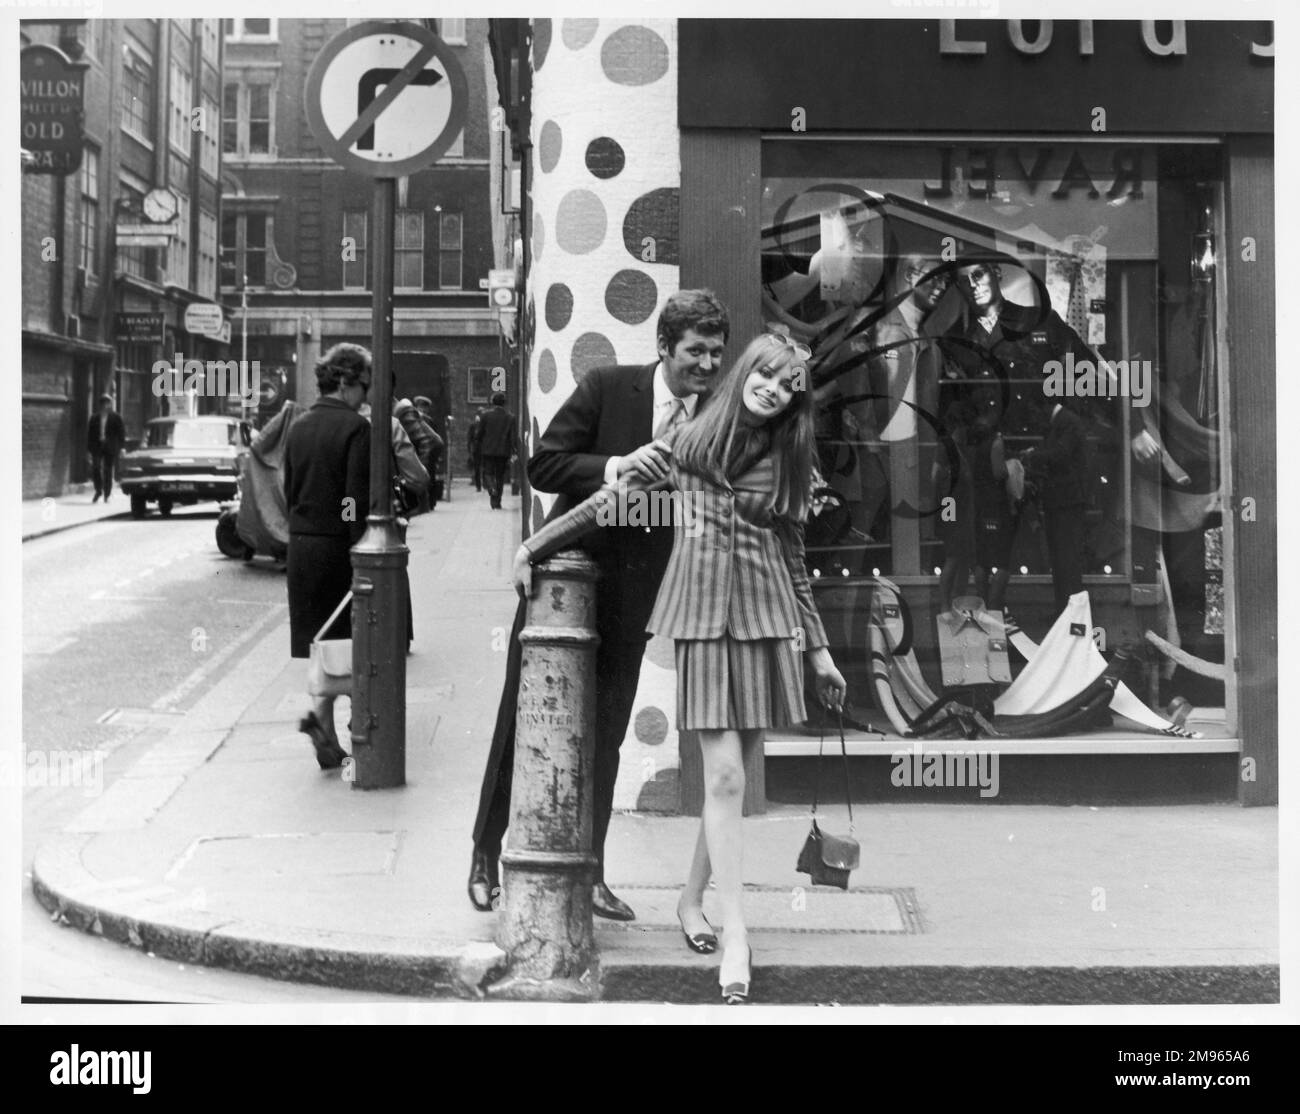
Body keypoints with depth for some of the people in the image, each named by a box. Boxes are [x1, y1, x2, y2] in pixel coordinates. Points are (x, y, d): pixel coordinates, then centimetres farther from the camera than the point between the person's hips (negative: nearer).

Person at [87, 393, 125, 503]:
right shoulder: (94, 417, 10)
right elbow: (89, 433, 11)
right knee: (95, 468, -12)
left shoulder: (116, 417, 4)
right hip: (97, 446, 1)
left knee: (108, 471, 2)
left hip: (110, 448, -1)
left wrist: (120, 448, -2)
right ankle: (98, 491, 5)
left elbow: (121, 432, 5)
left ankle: (106, 495, 11)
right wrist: (89, 448, 5)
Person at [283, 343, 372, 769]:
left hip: (301, 544, 6)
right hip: (338, 543, -6)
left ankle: (329, 743, 15)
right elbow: (357, 498, -18)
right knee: (347, 637, 6)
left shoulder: (299, 426, 9)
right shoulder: (354, 427, -12)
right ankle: (320, 710, -15)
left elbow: (289, 490, 13)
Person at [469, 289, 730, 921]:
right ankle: (486, 857, 23)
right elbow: (542, 465, -11)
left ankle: (588, 874, 20)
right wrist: (615, 466, -24)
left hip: (631, 591, 2)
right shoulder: (606, 389, -10)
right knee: (522, 721, 7)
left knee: (604, 736, 8)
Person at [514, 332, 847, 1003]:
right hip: (705, 614, -3)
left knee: (732, 775, 4)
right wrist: (533, 546, 10)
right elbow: (613, 500, 10)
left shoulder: (788, 463, 11)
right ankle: (735, 934, -8)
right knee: (725, 776, -10)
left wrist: (819, 650, 17)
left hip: (767, 617, 3)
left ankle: (692, 899, 22)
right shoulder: (688, 441, 5)